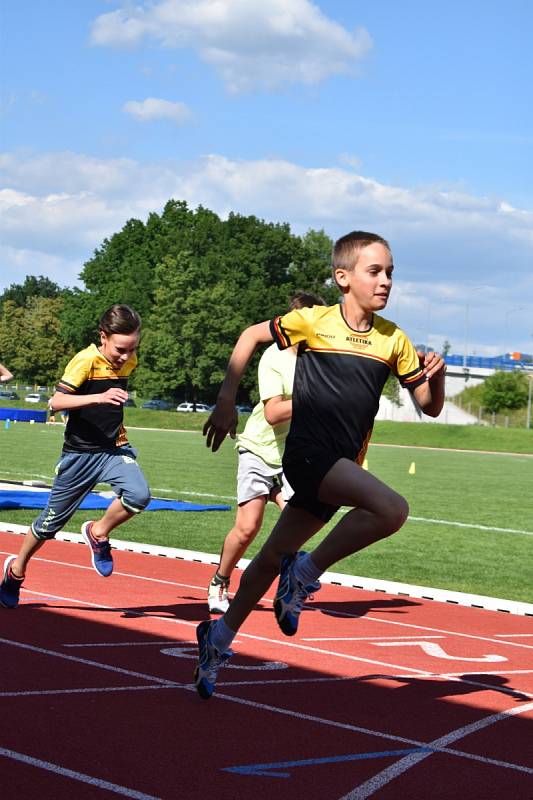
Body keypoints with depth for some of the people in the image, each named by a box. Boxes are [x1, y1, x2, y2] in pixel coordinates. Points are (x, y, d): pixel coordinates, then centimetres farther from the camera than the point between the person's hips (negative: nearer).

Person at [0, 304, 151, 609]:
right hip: (80, 452, -4)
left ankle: (98, 533, 2)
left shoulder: (129, 361, 0)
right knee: (53, 520, 8)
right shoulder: (85, 361, -18)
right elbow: (56, 401, -27)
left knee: (139, 495, -26)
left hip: (115, 448, 4)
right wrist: (98, 397, -37)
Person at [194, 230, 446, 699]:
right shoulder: (314, 322, -4)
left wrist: (437, 374, -12)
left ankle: (219, 638, 26)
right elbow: (251, 336, 9)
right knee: (391, 509, -26)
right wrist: (226, 401, 3)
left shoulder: (393, 339, 6)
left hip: (342, 467, 5)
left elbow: (430, 407, 10)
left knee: (275, 556, 12)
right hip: (308, 452, -5)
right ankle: (306, 573, -9)